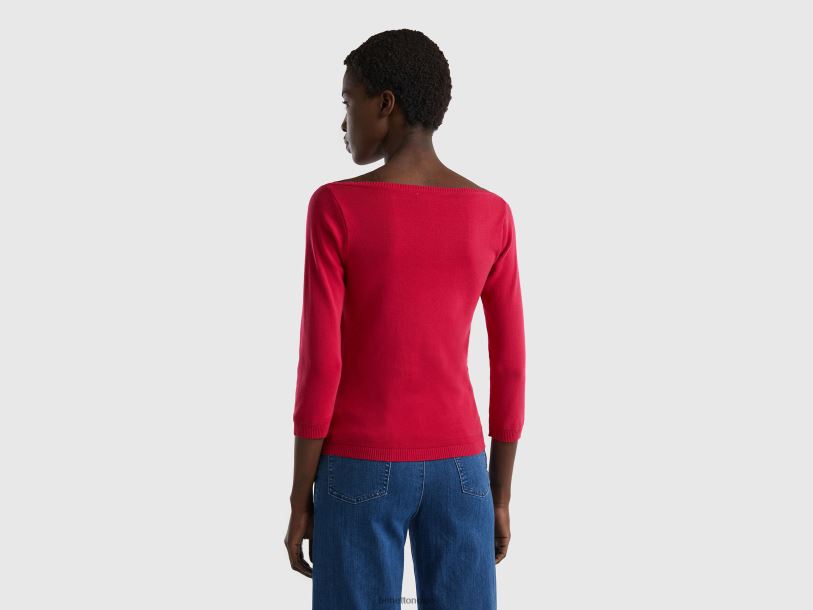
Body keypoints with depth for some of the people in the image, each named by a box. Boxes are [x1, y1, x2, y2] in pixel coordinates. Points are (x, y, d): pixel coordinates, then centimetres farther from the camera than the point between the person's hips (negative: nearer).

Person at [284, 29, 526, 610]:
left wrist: (300, 499, -3)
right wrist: (500, 495, 11)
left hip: (361, 474, -3)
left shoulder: (336, 209, -12)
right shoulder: (491, 217, -1)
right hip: (458, 470, 3)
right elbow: (510, 367, 1)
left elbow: (319, 364, -12)